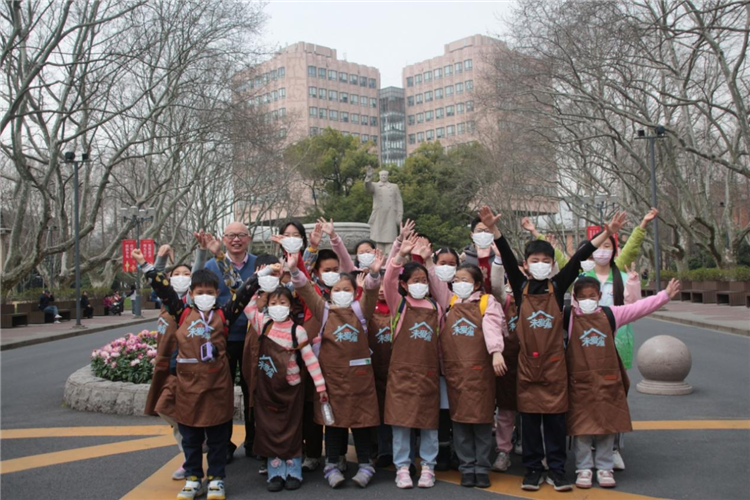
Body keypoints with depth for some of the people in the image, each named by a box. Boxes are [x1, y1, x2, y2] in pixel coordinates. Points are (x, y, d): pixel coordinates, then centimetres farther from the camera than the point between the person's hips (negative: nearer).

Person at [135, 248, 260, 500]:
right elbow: (163, 288, 1)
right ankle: (193, 478, 26)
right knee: (190, 438, 13)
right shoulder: (182, 313, 3)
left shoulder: (223, 315, 0)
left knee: (218, 437, 9)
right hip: (188, 385, 1)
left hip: (217, 386, -1)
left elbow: (244, 293, -3)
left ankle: (216, 479, 21)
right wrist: (145, 265, 0)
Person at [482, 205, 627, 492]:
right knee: (529, 418, 7)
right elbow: (508, 258, -11)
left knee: (555, 418, 7)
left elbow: (579, 258, -6)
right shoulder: (520, 287, 0)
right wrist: (493, 228, -23)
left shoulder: (557, 286, 2)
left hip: (554, 362, 0)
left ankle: (557, 470, 17)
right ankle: (533, 469, 18)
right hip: (527, 363, 0)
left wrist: (607, 234, -11)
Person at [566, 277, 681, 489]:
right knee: (581, 426, 2)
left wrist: (665, 295, 5)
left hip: (607, 381, 2)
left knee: (607, 425, 8)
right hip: (579, 382, -2)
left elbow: (639, 308, 6)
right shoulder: (568, 316, 0)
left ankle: (605, 467, 19)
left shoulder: (611, 314, 5)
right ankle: (584, 468, 13)